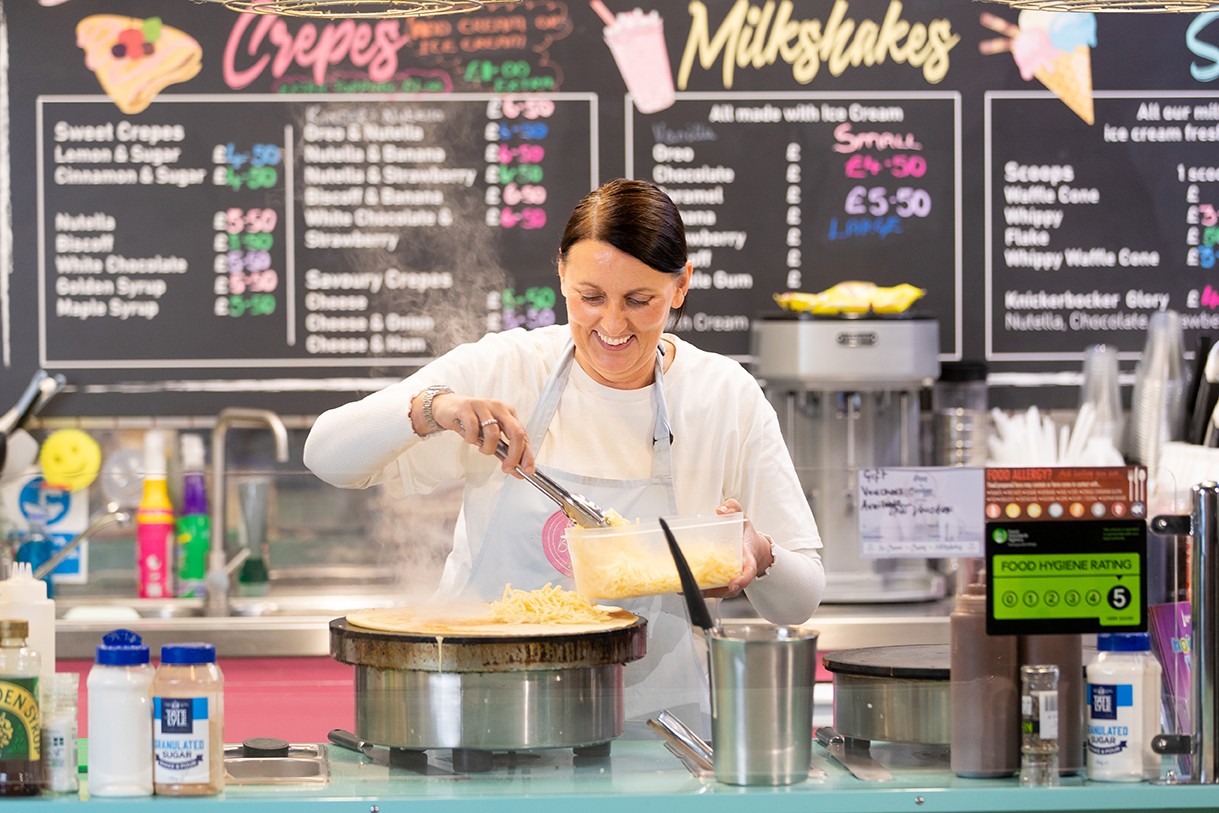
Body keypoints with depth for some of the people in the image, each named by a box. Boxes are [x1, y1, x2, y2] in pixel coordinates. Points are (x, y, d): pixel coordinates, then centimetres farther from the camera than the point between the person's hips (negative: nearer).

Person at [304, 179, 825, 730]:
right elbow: (327, 455, -3)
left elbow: (800, 602, 6)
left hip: (650, 721, 1)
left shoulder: (729, 399, 3)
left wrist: (758, 559, -17)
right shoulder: (503, 370, 1)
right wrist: (431, 409, -21)